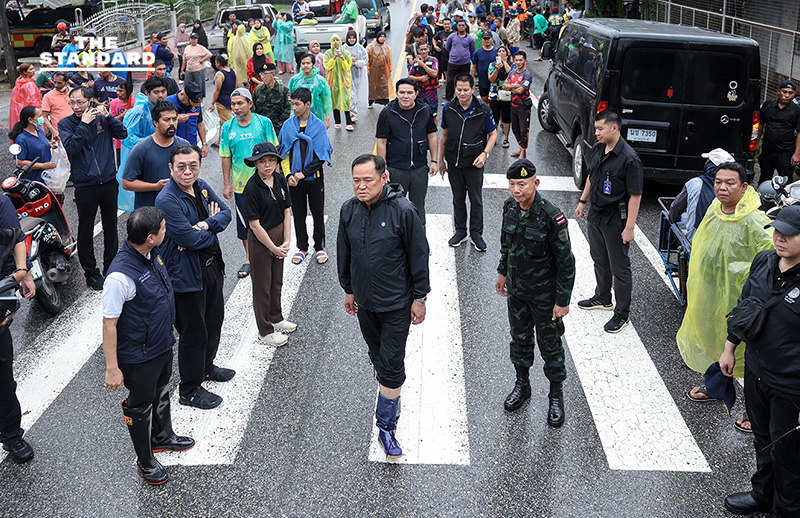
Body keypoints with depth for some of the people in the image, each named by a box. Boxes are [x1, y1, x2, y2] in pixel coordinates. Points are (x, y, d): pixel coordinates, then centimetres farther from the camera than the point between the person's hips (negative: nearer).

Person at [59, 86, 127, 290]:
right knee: (86, 230, 5)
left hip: (108, 180, 3)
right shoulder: (65, 124, -3)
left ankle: (110, 267, 28)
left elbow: (123, 134, -2)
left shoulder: (100, 118, 4)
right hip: (85, 185, -2)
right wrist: (84, 124, -19)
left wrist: (108, 117, -13)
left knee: (111, 227, 13)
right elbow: (71, 147, -18)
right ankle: (90, 272, 17)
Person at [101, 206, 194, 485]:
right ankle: (145, 461, 35)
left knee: (162, 394, 29)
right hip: (138, 357, -8)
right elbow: (109, 323, -25)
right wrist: (112, 368, -19)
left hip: (163, 345, 8)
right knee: (140, 407, 14)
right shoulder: (120, 275, -33)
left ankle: (163, 437, 54)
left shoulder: (152, 254, -7)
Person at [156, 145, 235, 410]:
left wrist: (204, 225, -20)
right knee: (194, 331, 2)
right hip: (187, 275, -9)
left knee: (214, 319, 24)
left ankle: (206, 366, 47)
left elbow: (225, 211, -1)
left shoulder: (202, 187, 2)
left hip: (212, 266, 9)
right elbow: (189, 239, -28)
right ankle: (189, 390, 19)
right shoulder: (167, 200, -24)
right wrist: (214, 225, -10)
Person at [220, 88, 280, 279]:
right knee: (244, 223, 9)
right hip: (241, 184, 2)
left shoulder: (264, 122, -6)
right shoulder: (228, 127, 0)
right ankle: (249, 258, 27)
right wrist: (226, 184, 4)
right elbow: (226, 157, 5)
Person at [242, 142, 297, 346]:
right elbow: (254, 225, -20)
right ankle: (265, 331, 22)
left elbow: (286, 211, 4)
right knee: (262, 285, 7)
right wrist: (274, 248, -15)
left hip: (278, 234, 7)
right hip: (260, 240, -7)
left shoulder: (280, 180, -3)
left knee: (277, 280, 22)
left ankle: (276, 319, 42)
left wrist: (287, 241, -4)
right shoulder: (252, 188, -22)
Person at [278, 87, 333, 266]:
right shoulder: (288, 125, -1)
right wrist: (289, 175, -8)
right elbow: (283, 153, 3)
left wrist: (304, 173, -15)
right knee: (298, 214, 12)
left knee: (318, 214, 8)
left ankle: (320, 247, 23)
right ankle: (302, 247, 26)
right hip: (294, 179, 2)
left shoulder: (319, 126, -8)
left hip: (314, 177, -2)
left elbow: (321, 157, -10)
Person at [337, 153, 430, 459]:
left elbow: (419, 256, -11)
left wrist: (419, 297, -8)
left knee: (392, 365, -2)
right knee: (376, 352, 23)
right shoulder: (349, 210, -5)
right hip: (364, 301, 5)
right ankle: (387, 390, 52)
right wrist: (348, 289, 15)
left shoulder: (403, 211, -19)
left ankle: (386, 426, 11)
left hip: (397, 302, -5)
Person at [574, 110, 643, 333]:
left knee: (619, 267, 3)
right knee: (599, 260, 23)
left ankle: (622, 314, 14)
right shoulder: (597, 149, 2)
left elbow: (635, 196, -22)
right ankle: (602, 298, 43)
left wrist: (629, 227, -22)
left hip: (615, 221, -8)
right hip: (595, 214, 8)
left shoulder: (629, 158, -23)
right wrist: (583, 201, 20)